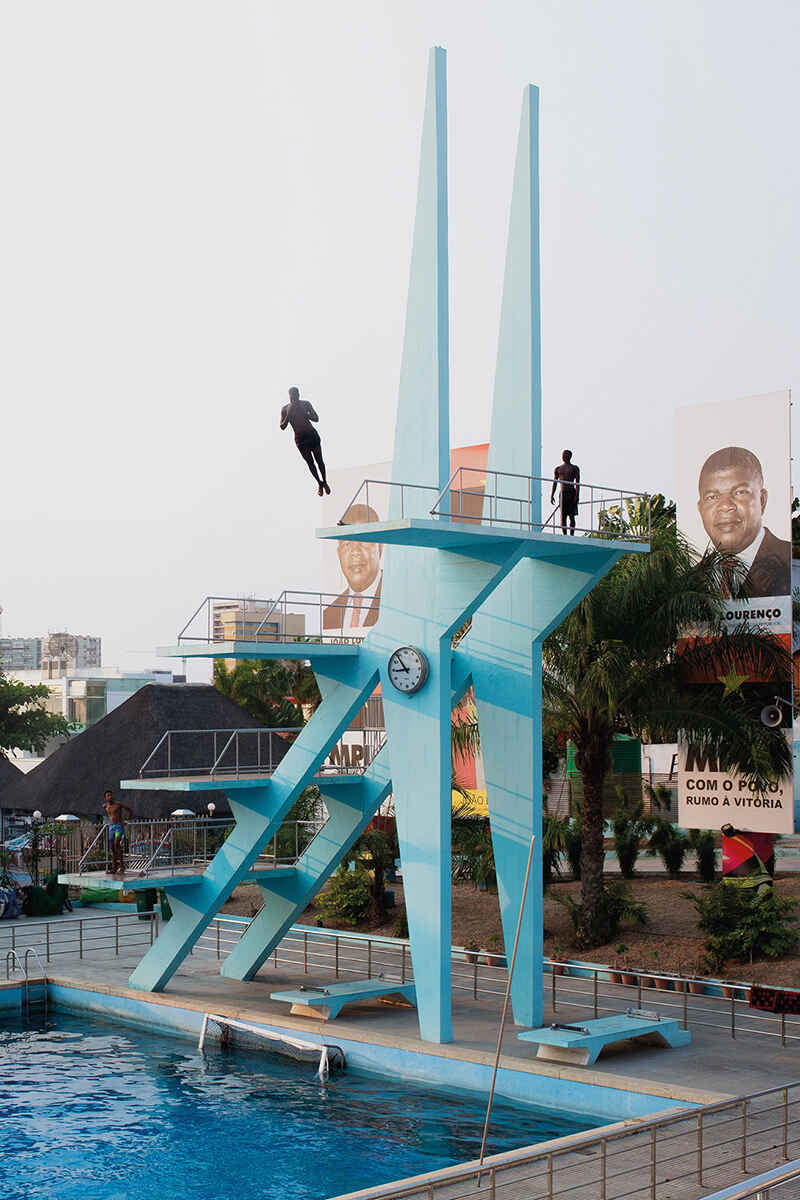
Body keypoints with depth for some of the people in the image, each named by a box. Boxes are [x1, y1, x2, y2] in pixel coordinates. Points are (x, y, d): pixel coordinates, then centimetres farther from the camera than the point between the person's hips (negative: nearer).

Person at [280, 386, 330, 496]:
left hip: (312, 434, 1)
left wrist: (304, 412, -19)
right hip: (300, 438, -1)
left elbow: (316, 418, -3)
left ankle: (325, 482, 23)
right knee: (310, 462, 2)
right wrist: (289, 413, -22)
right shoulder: (285, 409, -4)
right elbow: (282, 426, -11)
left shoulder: (305, 404, 0)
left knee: (319, 460, 3)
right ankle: (319, 483, 21)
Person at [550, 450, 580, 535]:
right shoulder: (558, 469, 15)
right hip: (562, 493, 3)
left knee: (571, 516, -5)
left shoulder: (575, 468, 6)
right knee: (563, 516, -2)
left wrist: (577, 495, -12)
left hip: (571, 493, -3)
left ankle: (572, 535, -5)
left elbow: (577, 483, -1)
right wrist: (552, 495, 4)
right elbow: (554, 483, 14)